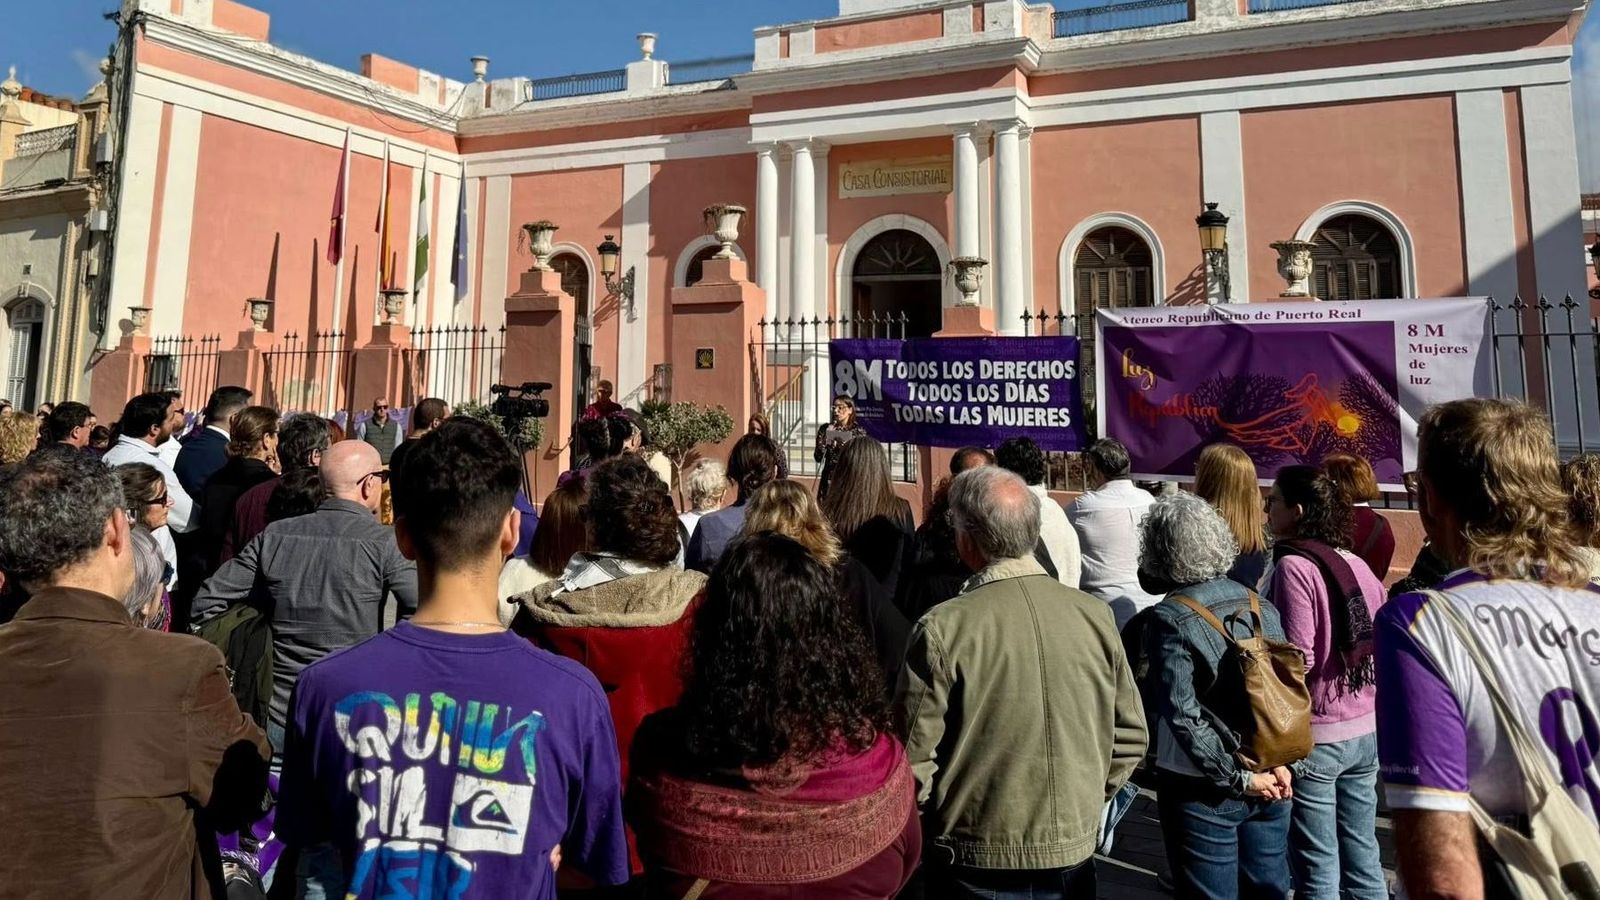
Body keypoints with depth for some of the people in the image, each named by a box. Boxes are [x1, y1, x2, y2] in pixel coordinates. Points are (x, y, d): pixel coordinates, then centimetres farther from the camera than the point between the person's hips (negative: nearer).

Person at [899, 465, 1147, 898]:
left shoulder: (942, 629, -20)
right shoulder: (1095, 615, -8)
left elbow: (913, 758, -15)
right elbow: (1130, 737, 1)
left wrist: (934, 821, 4)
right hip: (1073, 859, 3)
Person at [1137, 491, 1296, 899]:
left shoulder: (1168, 620, -16)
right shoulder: (1262, 608, 2)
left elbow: (1183, 716, -19)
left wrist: (1238, 777, -12)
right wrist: (1280, 761, -1)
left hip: (1203, 793, -6)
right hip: (1270, 786, 6)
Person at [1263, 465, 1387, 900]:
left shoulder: (1293, 566, -16)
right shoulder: (1356, 563, 4)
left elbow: (1298, 661, -19)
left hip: (1316, 736, -7)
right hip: (1366, 730, 7)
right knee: (1363, 858, 17)